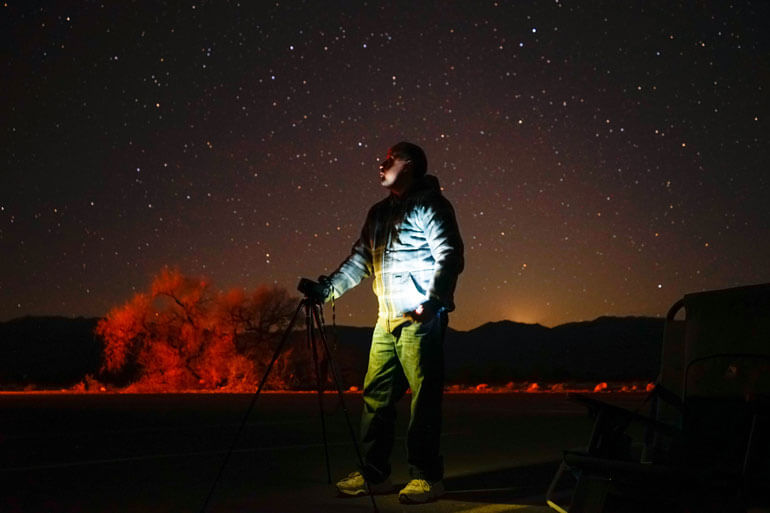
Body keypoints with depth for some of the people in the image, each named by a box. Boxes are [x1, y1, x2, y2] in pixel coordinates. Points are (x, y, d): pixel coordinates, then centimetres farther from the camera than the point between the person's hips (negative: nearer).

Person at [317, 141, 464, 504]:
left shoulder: (429, 205, -2)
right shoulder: (379, 213, 22)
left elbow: (450, 255, -12)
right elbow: (359, 260, 21)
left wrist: (432, 299, -24)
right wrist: (329, 289, 9)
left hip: (420, 320, -8)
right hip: (387, 321, 8)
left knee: (425, 398, -4)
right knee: (376, 395, 7)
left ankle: (427, 477, 3)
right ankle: (374, 474, 15)